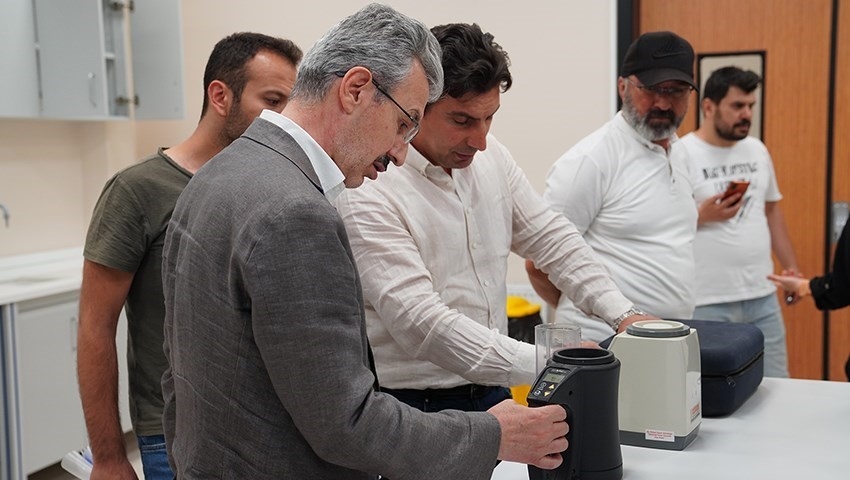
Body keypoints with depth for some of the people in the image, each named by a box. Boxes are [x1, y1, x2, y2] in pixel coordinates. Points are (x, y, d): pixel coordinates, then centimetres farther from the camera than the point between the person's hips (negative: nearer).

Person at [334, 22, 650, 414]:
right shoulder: (368, 195, -19)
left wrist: (623, 314, 0)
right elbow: (419, 322, -25)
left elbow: (551, 238, 11)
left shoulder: (490, 157, 3)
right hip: (414, 406, -6)